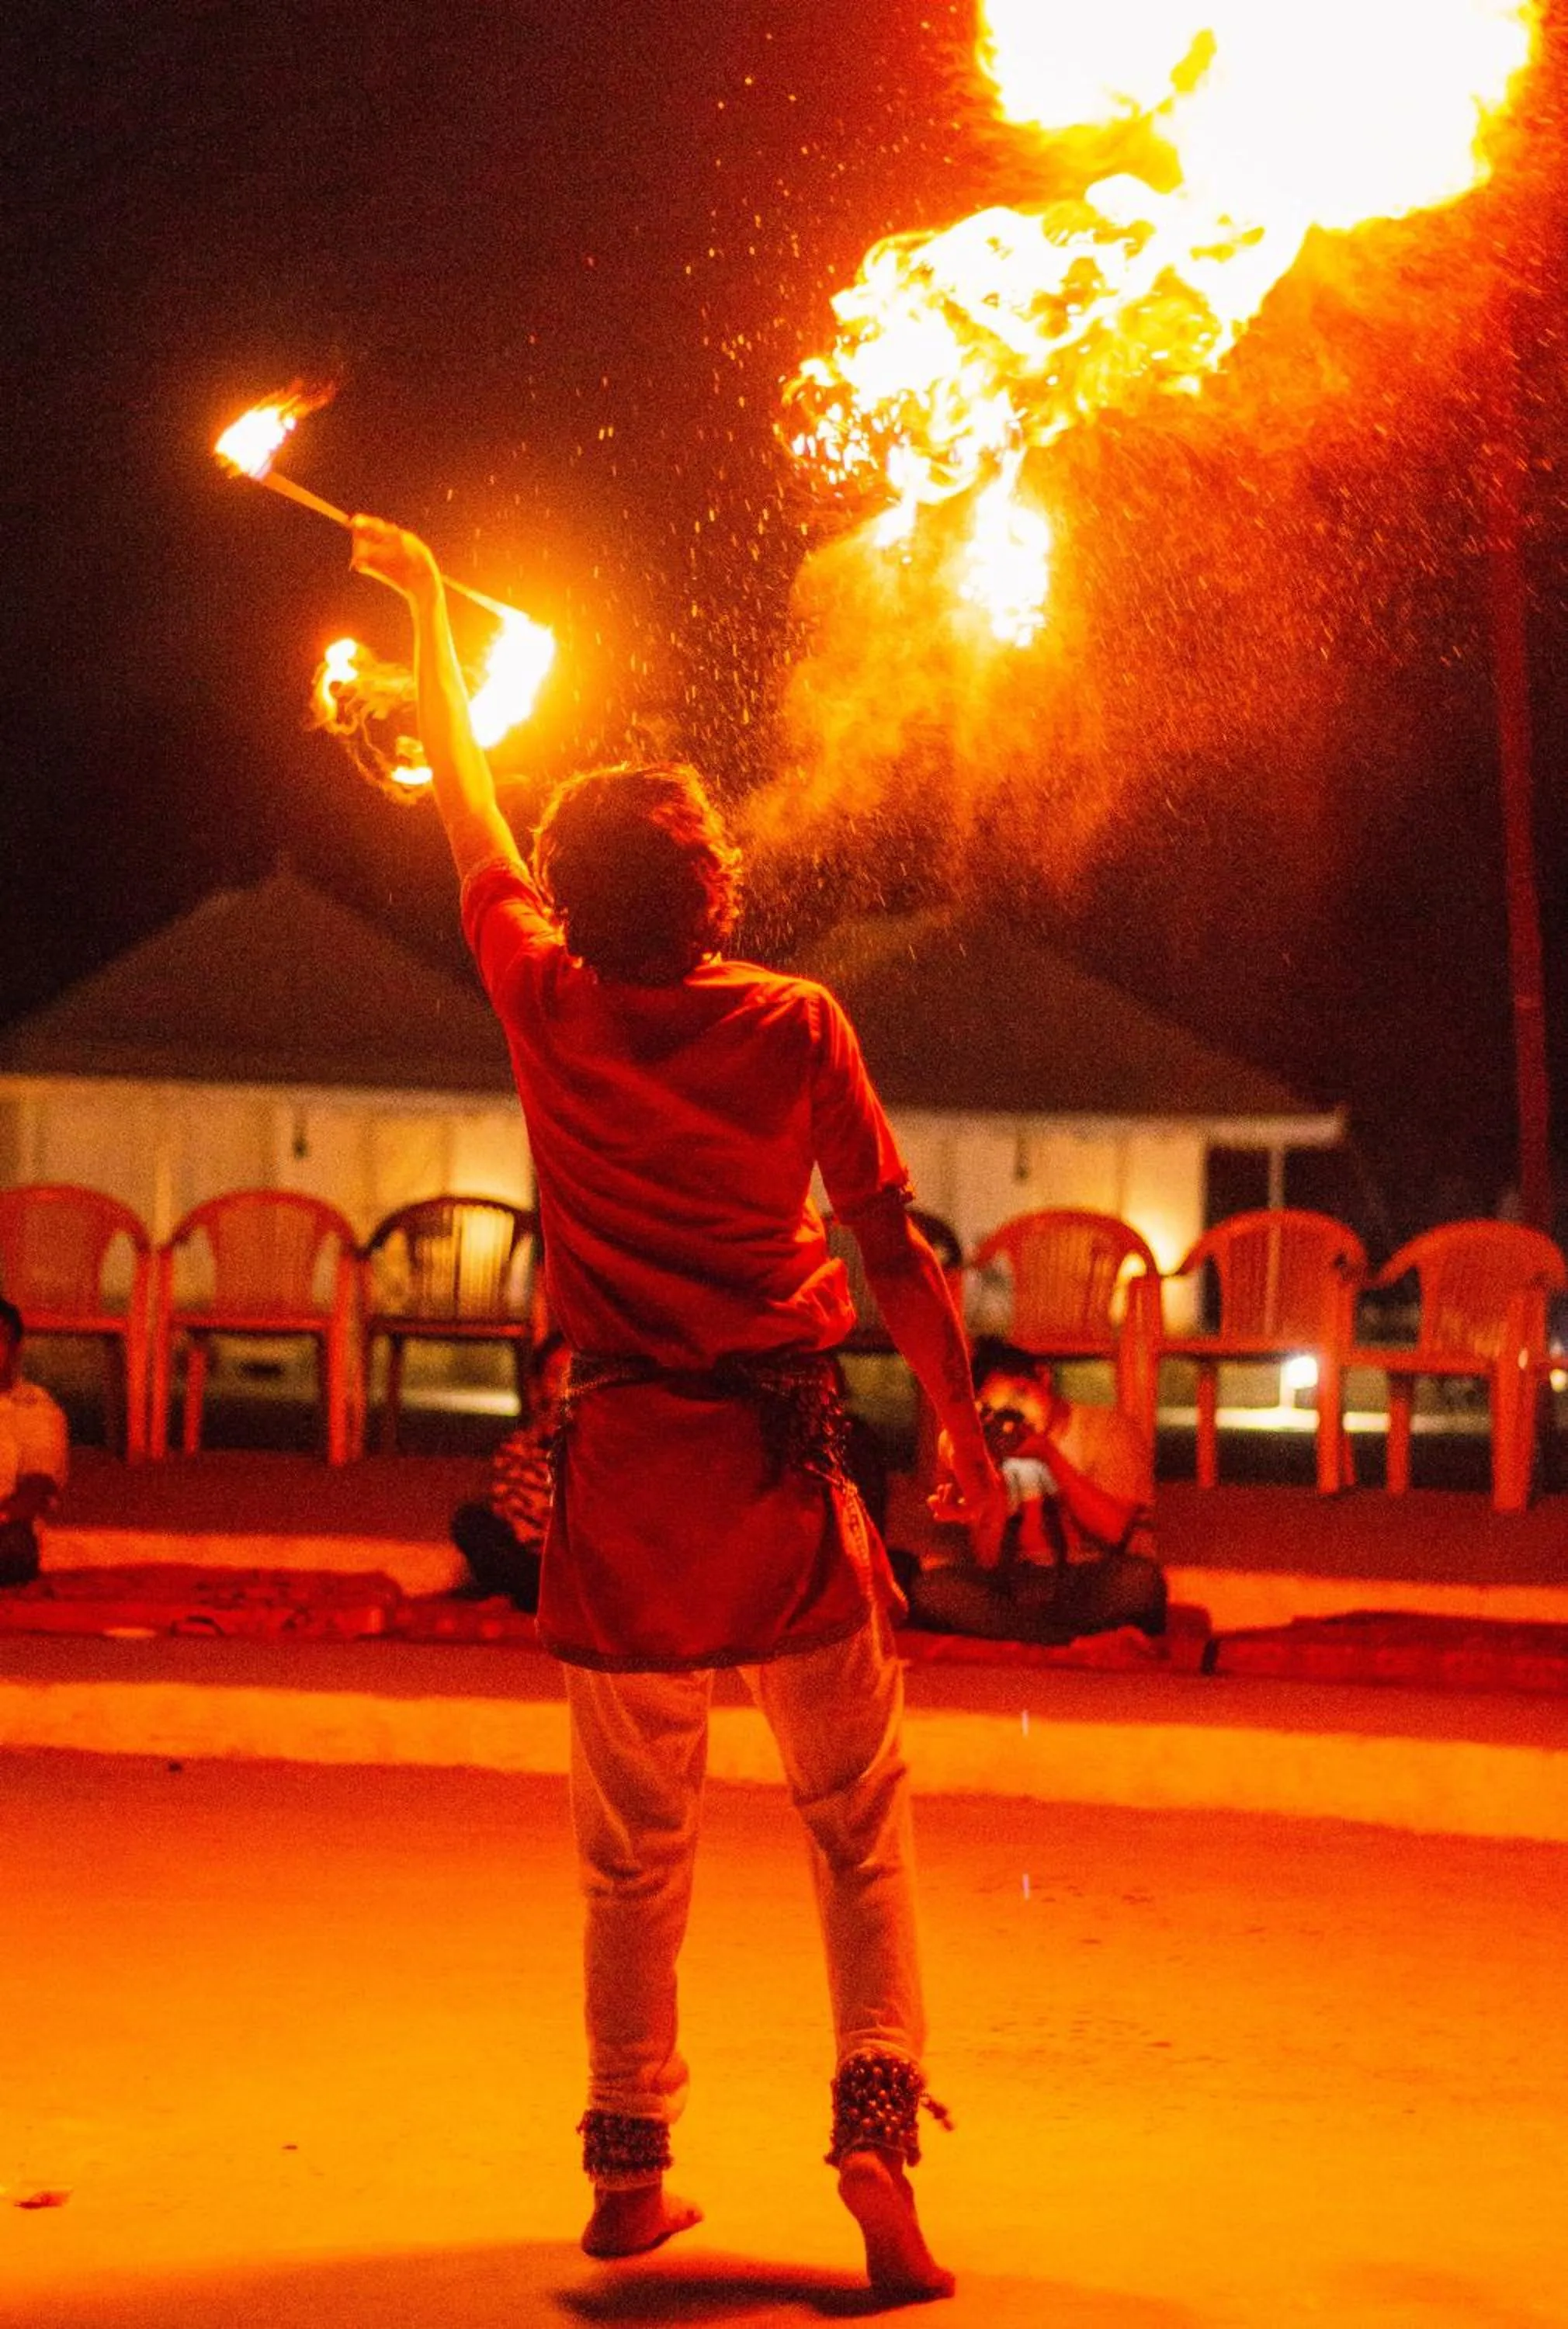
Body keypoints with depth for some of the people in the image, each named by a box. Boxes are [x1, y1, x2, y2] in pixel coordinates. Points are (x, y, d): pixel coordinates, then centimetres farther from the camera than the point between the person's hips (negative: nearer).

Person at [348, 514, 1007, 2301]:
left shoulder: (548, 1008, 0)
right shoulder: (793, 1026, -4)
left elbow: (467, 801, 15)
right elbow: (894, 1249, -3)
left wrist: (424, 605, 27)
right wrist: (964, 1434, 8)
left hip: (621, 1475, 2)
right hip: (780, 1472, -2)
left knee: (635, 1847, 11)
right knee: (857, 1823, 5)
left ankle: (629, 2168, 14)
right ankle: (876, 2119, -9)